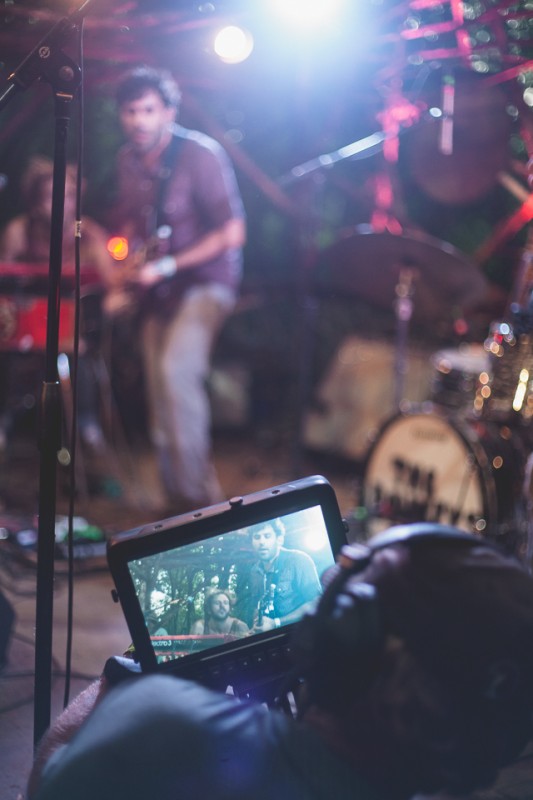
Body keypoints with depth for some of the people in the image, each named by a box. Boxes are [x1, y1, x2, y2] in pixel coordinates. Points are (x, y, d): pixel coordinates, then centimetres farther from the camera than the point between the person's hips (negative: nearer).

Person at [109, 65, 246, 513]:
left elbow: (232, 233, -18)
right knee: (160, 398, 7)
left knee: (176, 368, -28)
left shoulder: (200, 155, -16)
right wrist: (127, 264, 3)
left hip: (205, 280, -7)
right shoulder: (129, 161, 5)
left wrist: (165, 267, -21)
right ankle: (177, 503, 21)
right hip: (157, 292, 7)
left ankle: (198, 497, -20)